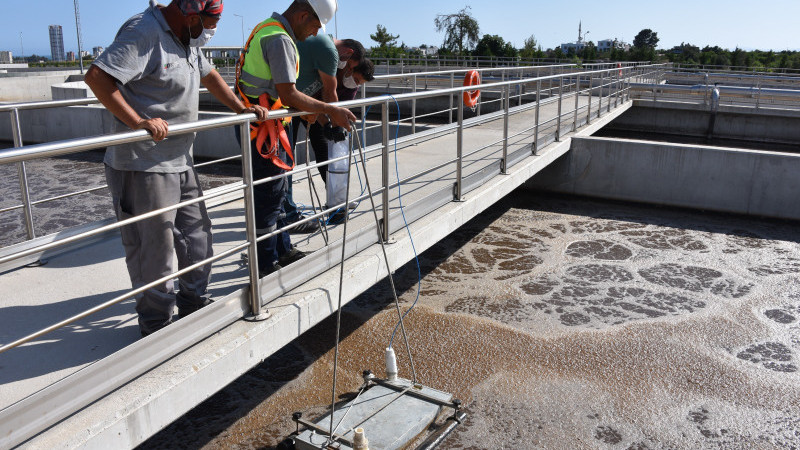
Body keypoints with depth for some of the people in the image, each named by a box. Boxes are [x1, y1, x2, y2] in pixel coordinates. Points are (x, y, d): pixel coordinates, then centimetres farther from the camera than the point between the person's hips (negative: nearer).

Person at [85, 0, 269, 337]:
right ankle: (157, 328, 17)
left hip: (181, 161, 10)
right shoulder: (144, 32, -17)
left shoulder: (187, 39, 14)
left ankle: (194, 306, 34)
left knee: (197, 235, 17)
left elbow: (208, 75, 29)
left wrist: (240, 108, 18)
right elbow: (97, 76, -25)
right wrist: (138, 122, -31)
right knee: (155, 249, 0)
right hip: (144, 167, -10)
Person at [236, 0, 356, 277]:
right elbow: (288, 95, -24)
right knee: (269, 195, -3)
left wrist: (306, 111, 17)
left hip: (263, 127, 11)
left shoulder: (267, 29, 15)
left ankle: (283, 250, 31)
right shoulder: (281, 40, -18)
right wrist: (330, 110, -18)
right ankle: (266, 265, 7)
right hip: (265, 130, -11)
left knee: (276, 192, 18)